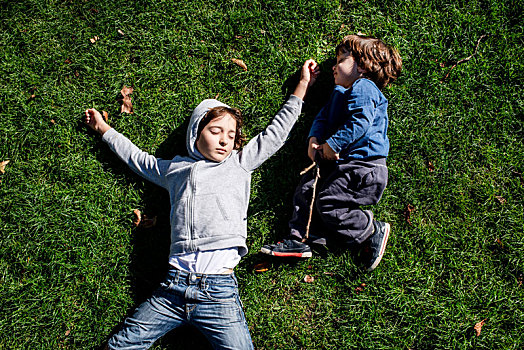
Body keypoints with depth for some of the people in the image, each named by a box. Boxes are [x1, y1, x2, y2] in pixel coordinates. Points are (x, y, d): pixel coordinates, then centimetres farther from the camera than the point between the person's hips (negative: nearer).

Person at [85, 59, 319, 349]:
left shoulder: (240, 163, 19)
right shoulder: (176, 169, 21)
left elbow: (276, 133, 24)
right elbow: (136, 157, 36)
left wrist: (302, 85, 29)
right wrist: (103, 128, 45)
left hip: (219, 289, -1)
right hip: (174, 286, 2)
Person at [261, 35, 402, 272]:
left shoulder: (363, 88, -8)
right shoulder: (340, 94, 24)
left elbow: (360, 123, -21)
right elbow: (322, 118, 18)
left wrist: (332, 145, -18)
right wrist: (314, 139, -2)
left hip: (363, 167, -10)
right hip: (340, 163, 10)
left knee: (328, 203, -16)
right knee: (305, 191, 2)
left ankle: (374, 231, -2)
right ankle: (298, 240, 4)